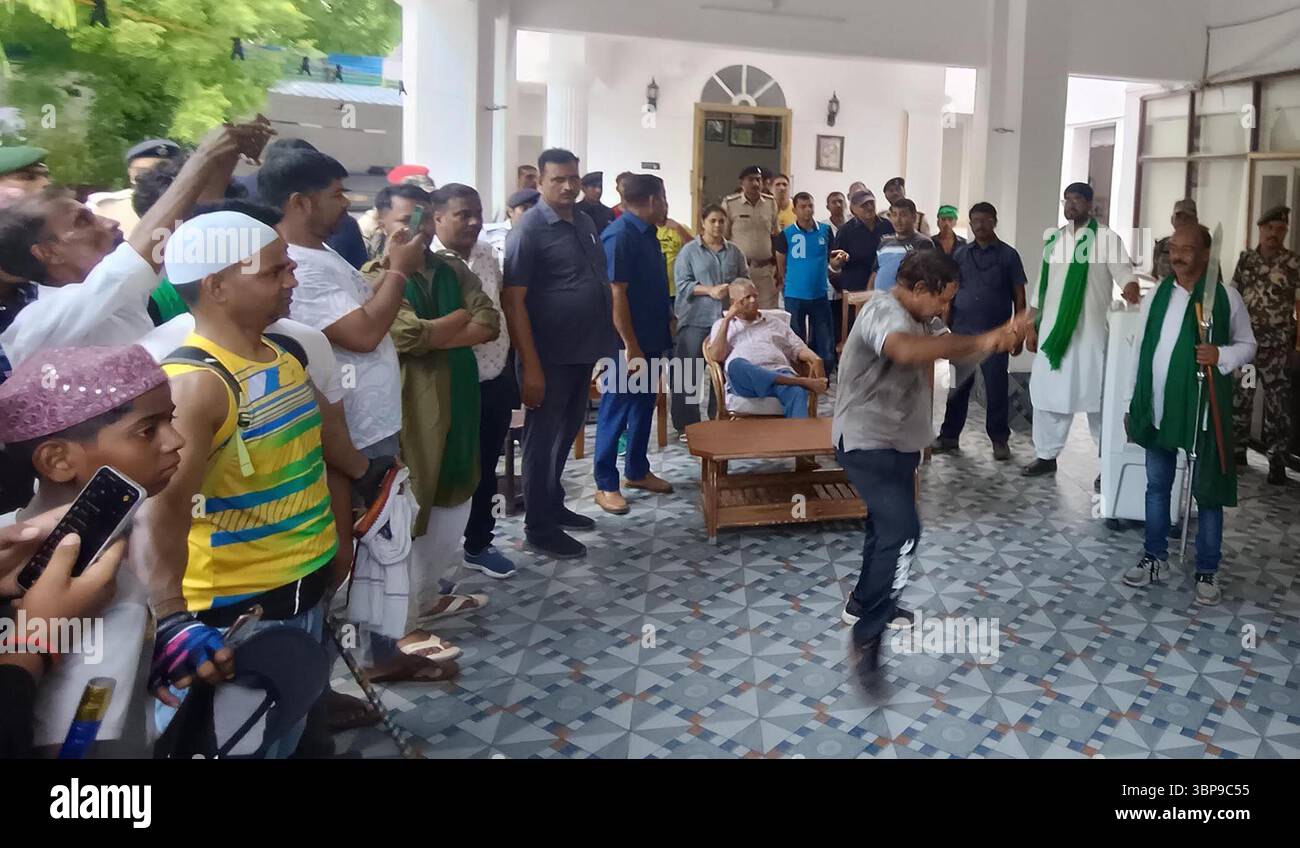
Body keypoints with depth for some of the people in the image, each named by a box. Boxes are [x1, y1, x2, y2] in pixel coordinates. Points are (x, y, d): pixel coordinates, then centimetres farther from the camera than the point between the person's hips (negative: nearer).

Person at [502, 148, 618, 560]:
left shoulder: (586, 222, 9)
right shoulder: (529, 229, -14)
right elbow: (512, 301, -18)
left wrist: (604, 342, 12)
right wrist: (531, 366, -22)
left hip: (583, 351, 7)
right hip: (550, 356, -7)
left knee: (566, 436, 19)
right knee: (543, 439, 4)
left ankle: (554, 506, 34)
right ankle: (539, 526, 15)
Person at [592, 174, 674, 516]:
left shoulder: (646, 233, 10)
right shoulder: (620, 235, -18)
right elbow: (616, 295, -22)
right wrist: (630, 347, -23)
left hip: (650, 337, 9)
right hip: (628, 343, -9)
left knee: (644, 406, 17)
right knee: (615, 410, -1)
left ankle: (637, 471, 30)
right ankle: (606, 484, 8)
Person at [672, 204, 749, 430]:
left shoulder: (734, 251, 11)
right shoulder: (689, 250, 1)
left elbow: (745, 279, 12)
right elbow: (682, 284, -6)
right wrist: (710, 290, -16)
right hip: (696, 319, -3)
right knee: (689, 372, -2)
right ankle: (686, 423, 5)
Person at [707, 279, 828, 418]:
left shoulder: (776, 323, 29)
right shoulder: (722, 325, 22)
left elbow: (798, 348, 20)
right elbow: (716, 356, 5)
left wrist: (816, 359, -3)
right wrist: (727, 319, 4)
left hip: (779, 375, 2)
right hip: (745, 379, -2)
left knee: (797, 391, -34)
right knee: (736, 364, -39)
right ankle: (803, 382, -39)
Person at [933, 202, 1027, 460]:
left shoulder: (1008, 255, 1)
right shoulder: (962, 253, 8)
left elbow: (1019, 296, 2)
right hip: (962, 331, 2)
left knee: (996, 388, 2)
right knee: (958, 386, 8)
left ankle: (999, 439, 13)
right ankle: (949, 435, 18)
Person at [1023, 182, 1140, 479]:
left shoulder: (1105, 237, -4)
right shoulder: (1054, 239, 13)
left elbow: (1125, 274, -12)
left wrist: (1132, 292, -35)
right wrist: (1032, 327, 13)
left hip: (1089, 332, -5)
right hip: (1052, 330, 6)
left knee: (1096, 398, -2)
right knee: (1047, 393, 10)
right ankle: (1046, 455, 22)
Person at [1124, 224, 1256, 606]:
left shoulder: (1226, 297, -4)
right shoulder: (1155, 296, 5)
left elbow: (1247, 344, 4)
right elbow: (1142, 350, 9)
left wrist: (1221, 355, -19)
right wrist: (1133, 404, 8)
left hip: (1204, 411, -3)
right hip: (1158, 409, 3)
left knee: (1208, 492, 4)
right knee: (1156, 486, 13)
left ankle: (1206, 572, 14)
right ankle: (1155, 559, 26)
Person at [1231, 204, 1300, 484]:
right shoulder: (1246, 259, 8)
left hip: (1277, 348, -3)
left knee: (1277, 403, -2)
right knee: (1239, 397, 9)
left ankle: (1277, 461, 3)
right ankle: (1238, 450, 22)